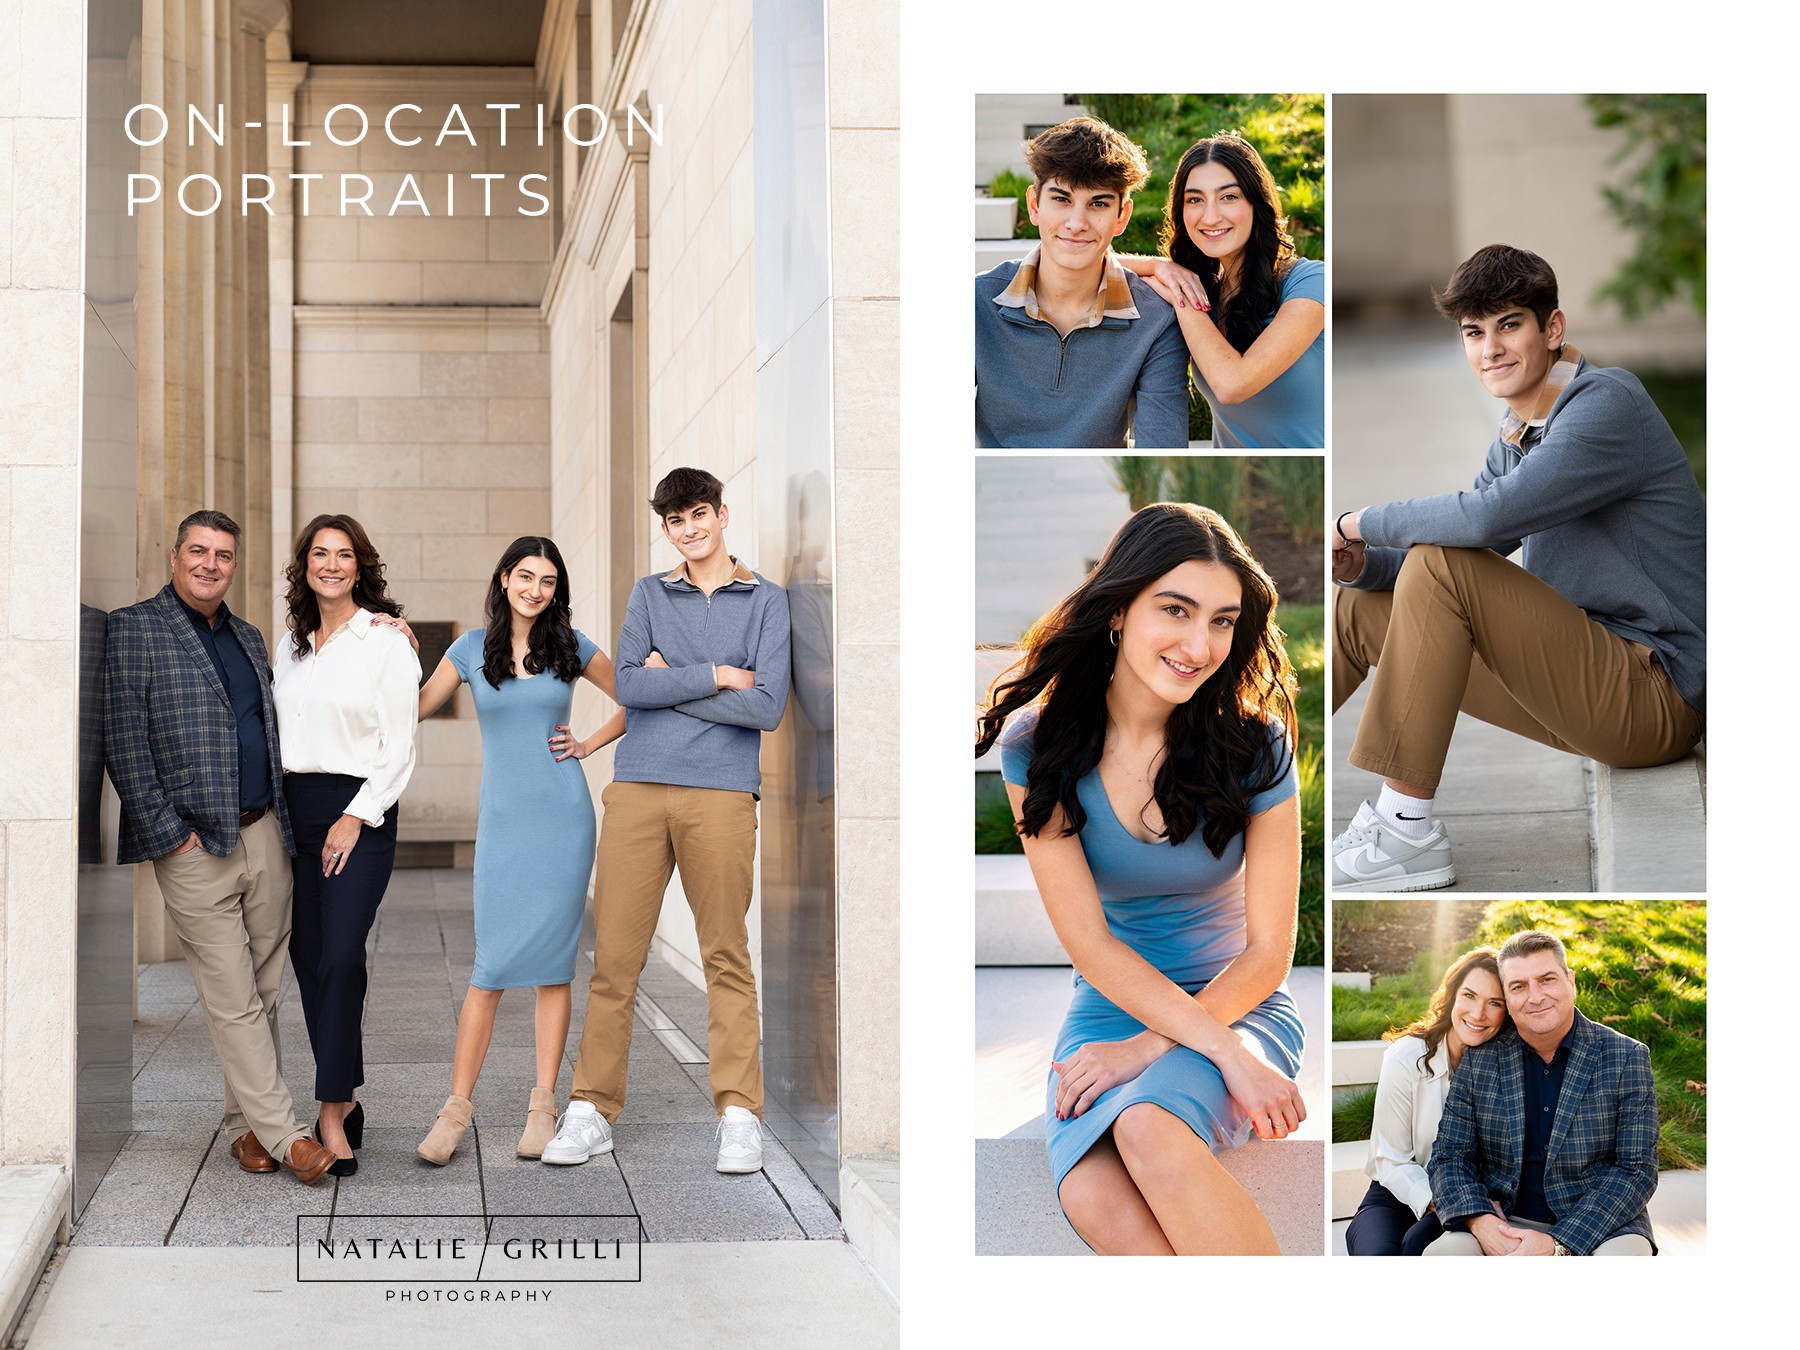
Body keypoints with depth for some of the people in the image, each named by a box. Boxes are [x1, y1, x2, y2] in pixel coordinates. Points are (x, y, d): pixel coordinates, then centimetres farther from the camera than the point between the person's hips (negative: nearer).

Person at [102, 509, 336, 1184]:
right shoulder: (134, 629, -2)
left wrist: (286, 820, 12)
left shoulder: (248, 638, 18)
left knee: (263, 994, 8)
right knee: (233, 1000, -5)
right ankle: (283, 1134, -3)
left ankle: (246, 1126, 17)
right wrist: (169, 833, -13)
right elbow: (125, 744, -9)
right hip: (194, 846, -6)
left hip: (265, 836, 6)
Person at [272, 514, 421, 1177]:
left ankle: (332, 1115, -13)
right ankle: (344, 1097, 14)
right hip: (293, 805, 6)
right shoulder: (290, 643, 15)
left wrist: (355, 817, -12)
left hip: (360, 808, -6)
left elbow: (399, 744, -6)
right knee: (306, 956, 4)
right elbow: (276, 729, 19)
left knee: (339, 954, -14)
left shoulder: (386, 641, -3)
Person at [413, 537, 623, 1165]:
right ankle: (458, 1103, 3)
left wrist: (590, 743, 5)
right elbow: (413, 709, 9)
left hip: (564, 817, 0)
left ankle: (543, 1106, 7)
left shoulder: (571, 646, 5)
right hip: (503, 821, 0)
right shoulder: (472, 648, 5)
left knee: (553, 960, 1)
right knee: (493, 965, -6)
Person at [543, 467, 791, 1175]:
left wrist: (669, 683, -1)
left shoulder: (767, 601, 9)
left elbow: (767, 707, -4)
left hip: (721, 794, -2)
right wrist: (716, 676, -5)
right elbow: (628, 685, 0)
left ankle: (739, 1116, 4)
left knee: (726, 957, 0)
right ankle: (591, 1111, 7)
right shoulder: (649, 595, 15)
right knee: (614, 956, 1)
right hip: (638, 789, 2)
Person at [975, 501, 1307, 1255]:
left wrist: (1150, 1048, -17)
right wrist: (1226, 1052, -20)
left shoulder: (1252, 747, -7)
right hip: (1107, 1011, 1)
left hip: (1238, 1006, -1)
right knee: (1095, 1199, -32)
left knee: (1147, 1127, -36)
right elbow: (1089, 942, -10)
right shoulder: (1038, 745, -6)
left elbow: (1268, 952, -4)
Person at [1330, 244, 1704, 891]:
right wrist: (1363, 563, -8)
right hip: (1595, 688, 10)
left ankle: (1406, 833, -23)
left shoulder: (1608, 403, -15)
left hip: (1657, 690, -10)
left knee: (1441, 566, -25)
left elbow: (1487, 518, -29)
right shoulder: (1514, 437, 14)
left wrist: (1360, 522, -15)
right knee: (1359, 608, 7)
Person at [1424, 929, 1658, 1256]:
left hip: (1602, 1227, -1)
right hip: (1504, 1224, 1)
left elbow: (1636, 1171, -6)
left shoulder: (1626, 1058, -1)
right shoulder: (1479, 1060, 6)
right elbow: (1450, 1155, 8)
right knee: (1441, 1252, -30)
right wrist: (1479, 1220, -15)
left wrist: (1558, 1245, -18)